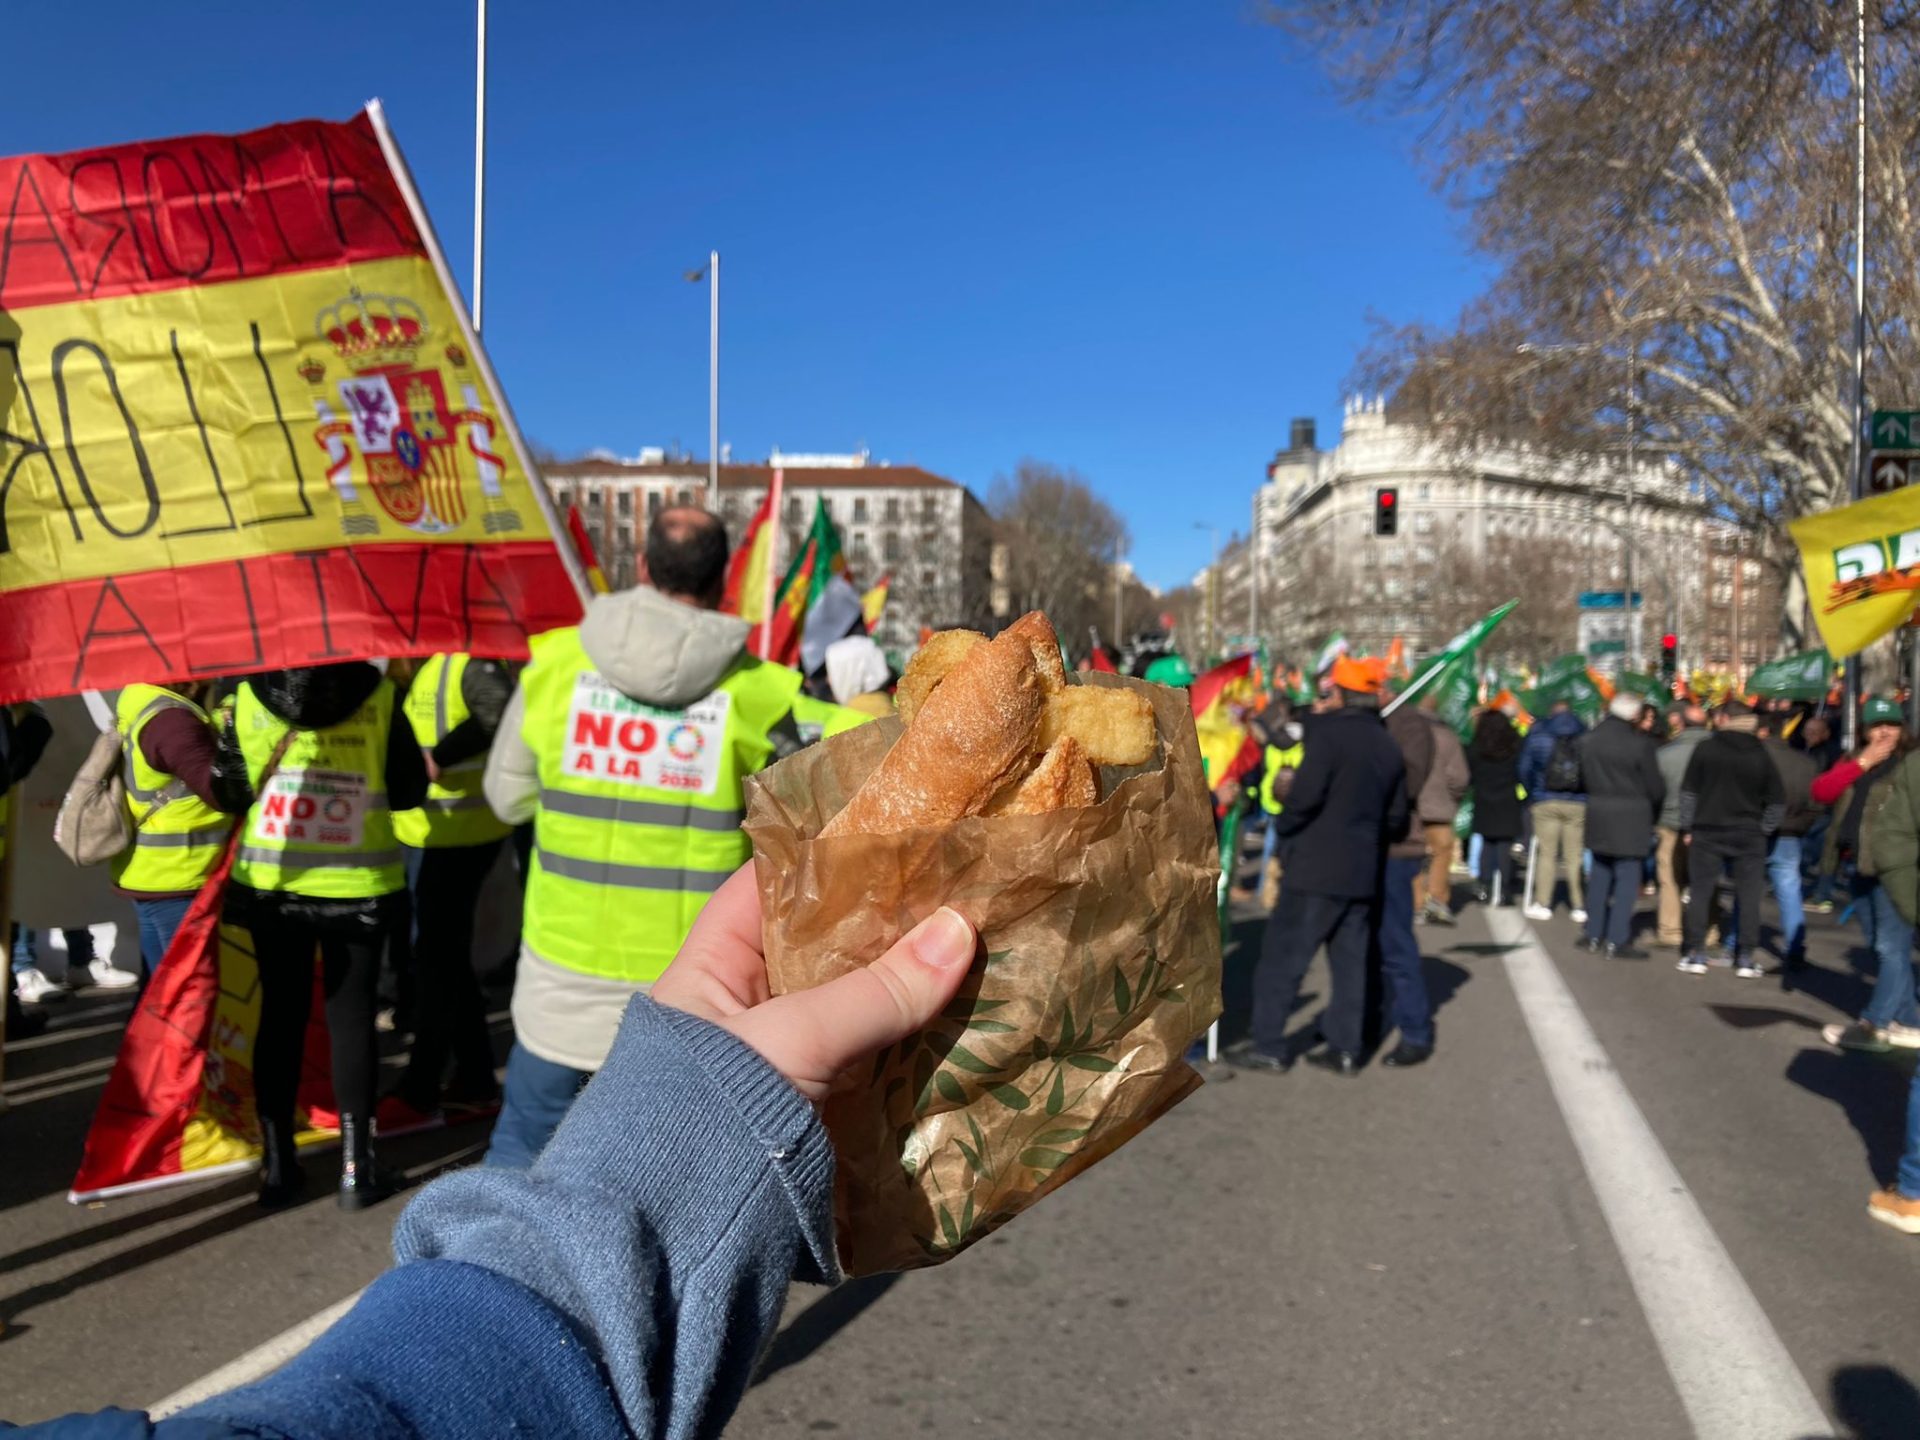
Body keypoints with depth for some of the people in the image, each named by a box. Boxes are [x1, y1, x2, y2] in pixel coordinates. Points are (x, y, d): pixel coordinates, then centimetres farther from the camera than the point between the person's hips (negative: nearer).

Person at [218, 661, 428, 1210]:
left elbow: (225, 788, 0)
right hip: (358, 886, -2)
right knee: (351, 1015, 8)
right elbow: (409, 790, -5)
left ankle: (276, 1164, 20)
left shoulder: (247, 695, -4)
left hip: (270, 883, 2)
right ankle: (356, 1170, 12)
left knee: (281, 1013, 14)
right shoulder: (378, 694, -9)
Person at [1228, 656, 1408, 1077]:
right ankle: (1345, 1047, 16)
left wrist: (1283, 826, -3)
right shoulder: (1388, 746, 11)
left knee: (1283, 954, 1)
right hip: (1364, 871, 7)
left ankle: (1268, 1044, 5)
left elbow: (1306, 794, -20)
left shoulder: (1330, 732, -13)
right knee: (1350, 958, 12)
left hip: (1317, 866, -7)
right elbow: (1398, 817, 13)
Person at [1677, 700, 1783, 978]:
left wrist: (1687, 828, 3)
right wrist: (1762, 830, 7)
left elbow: (1688, 791, -3)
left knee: (1700, 892, 5)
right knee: (1749, 896, 6)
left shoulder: (1706, 748, -4)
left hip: (1707, 833, -1)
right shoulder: (1761, 755, 2)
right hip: (1749, 837, 1)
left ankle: (1695, 954, 6)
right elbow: (1778, 801, 1)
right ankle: (1746, 957, 6)